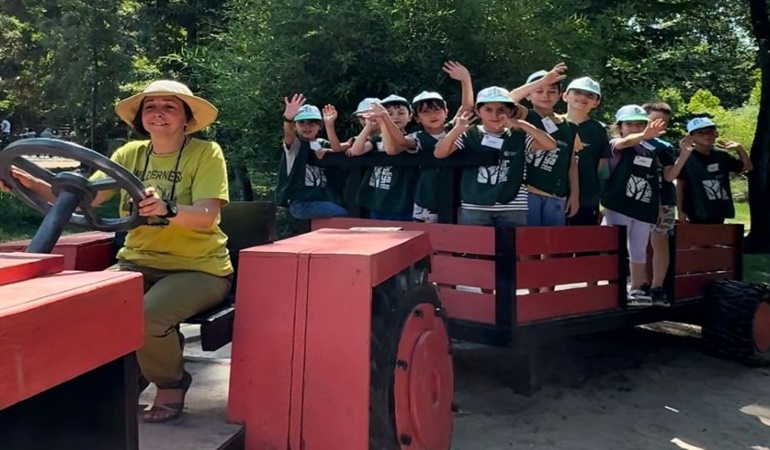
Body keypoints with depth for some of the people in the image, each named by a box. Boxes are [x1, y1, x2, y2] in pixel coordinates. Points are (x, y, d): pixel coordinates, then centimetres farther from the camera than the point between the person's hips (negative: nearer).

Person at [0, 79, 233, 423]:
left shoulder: (206, 152, -9)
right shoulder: (130, 154, 7)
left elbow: (207, 216, -22)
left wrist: (167, 210, -41)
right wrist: (32, 184, -16)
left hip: (197, 268, -5)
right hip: (140, 263, 5)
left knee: (144, 316, -32)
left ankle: (171, 383, 2)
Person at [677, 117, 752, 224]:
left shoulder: (721, 156, 8)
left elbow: (747, 167, 18)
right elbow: (680, 185, -5)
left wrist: (739, 149, 2)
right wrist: (680, 210, -9)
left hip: (718, 213, 6)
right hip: (696, 214, -6)